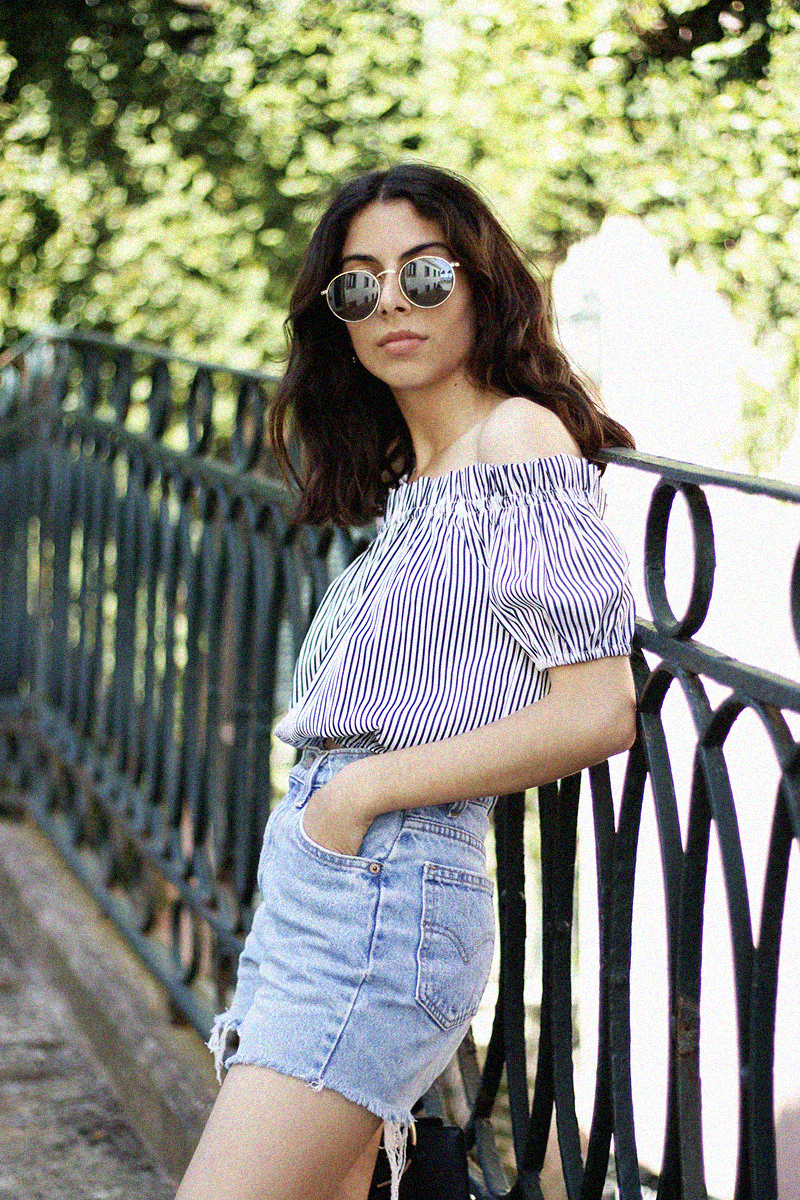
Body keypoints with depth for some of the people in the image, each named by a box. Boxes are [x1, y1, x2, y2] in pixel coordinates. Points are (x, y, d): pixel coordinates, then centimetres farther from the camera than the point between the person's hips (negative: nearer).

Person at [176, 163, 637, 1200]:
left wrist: (366, 788, -11)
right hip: (310, 881, 9)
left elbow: (599, 712, -16)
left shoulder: (518, 436, -8)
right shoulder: (412, 477, 18)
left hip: (384, 892, -9)